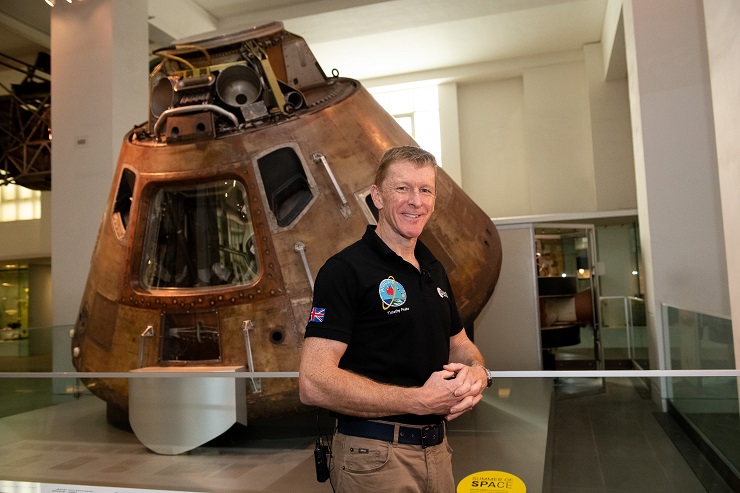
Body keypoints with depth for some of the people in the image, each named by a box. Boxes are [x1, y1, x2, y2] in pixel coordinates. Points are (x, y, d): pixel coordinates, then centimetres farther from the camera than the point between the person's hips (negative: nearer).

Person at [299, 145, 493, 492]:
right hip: (375, 457, -7)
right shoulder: (345, 270, -15)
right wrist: (421, 400, -23)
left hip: (436, 449, 8)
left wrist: (477, 372, -5)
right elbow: (314, 384, -23)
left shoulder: (434, 270, 10)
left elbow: (459, 345, 19)